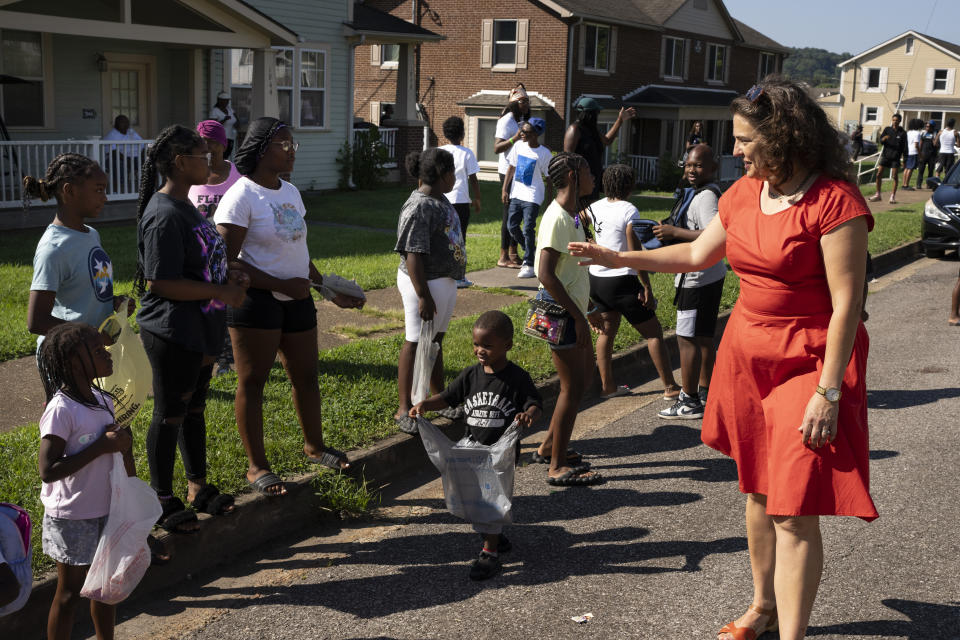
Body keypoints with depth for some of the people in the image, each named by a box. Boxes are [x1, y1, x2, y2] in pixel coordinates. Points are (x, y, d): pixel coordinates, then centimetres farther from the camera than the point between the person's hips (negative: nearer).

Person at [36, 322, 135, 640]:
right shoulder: (61, 409, -22)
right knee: (70, 591, 7)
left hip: (106, 508, 7)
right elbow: (48, 471, -26)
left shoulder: (102, 400, 1)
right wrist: (102, 446, -26)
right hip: (73, 516, -7)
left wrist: (121, 442, -1)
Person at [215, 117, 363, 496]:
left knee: (306, 375, 15)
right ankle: (256, 467, 12)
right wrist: (282, 285, -21)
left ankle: (314, 446, 35)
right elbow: (227, 262, -17)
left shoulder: (290, 192, 12)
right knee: (252, 381, 1)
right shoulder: (241, 197, -13)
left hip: (296, 298, 8)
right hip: (256, 301, -7)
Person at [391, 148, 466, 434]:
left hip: (445, 281, 10)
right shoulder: (419, 208, -22)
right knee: (416, 343, -1)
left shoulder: (439, 199, 9)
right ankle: (404, 409, 9)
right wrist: (423, 296, -26)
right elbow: (413, 255, -25)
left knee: (436, 340, 19)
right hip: (425, 282, -10)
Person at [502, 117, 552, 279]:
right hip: (516, 194, 6)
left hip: (532, 197, -6)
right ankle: (532, 252, 30)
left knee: (528, 229, -8)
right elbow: (512, 168, 11)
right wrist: (504, 189, 6)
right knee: (512, 226, 9)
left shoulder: (544, 153, -9)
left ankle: (529, 265, 0)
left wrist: (550, 202, -2)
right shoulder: (519, 146, 3)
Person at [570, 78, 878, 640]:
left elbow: (847, 304, -18)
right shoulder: (745, 193, 6)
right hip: (747, 353, 8)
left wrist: (828, 391, -20)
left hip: (809, 362, -7)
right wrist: (618, 258, 19)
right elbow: (698, 254, 19)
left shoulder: (836, 202, -18)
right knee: (757, 489, 17)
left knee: (793, 510, -7)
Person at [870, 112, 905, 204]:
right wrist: (884, 138, -25)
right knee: (879, 174, -3)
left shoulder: (902, 133, 1)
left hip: (896, 157, -2)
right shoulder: (887, 129, 5)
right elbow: (880, 140, -1)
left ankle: (893, 196, 6)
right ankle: (878, 194, 7)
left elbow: (904, 147, 4)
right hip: (885, 155, 2)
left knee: (894, 176, -4)